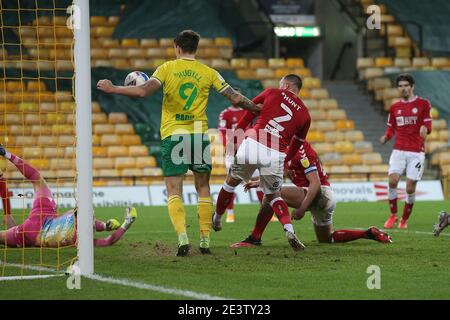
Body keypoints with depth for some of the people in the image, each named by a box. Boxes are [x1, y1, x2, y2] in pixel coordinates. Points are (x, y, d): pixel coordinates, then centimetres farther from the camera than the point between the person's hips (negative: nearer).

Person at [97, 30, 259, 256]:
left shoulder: (167, 68, -1)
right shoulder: (208, 73, 4)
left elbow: (143, 91, -14)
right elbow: (235, 98, 5)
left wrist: (112, 89, -3)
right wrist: (257, 108, 22)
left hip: (172, 135, -2)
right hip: (199, 134, 2)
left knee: (174, 191, 1)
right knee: (203, 188, 14)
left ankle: (183, 239, -17)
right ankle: (205, 240, 11)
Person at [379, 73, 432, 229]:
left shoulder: (423, 103, 2)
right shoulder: (395, 107, 13)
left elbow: (428, 126, 0)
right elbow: (391, 129, 16)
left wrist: (424, 129, -24)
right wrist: (385, 137, -5)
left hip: (416, 152, -2)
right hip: (399, 151, 2)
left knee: (410, 188, -4)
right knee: (392, 181, -16)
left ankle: (405, 220, 12)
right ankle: (393, 215, -1)